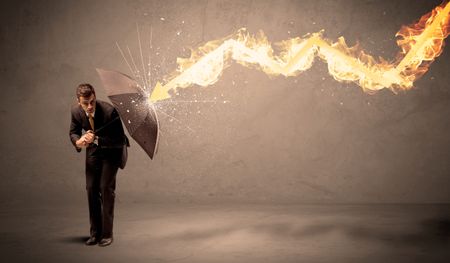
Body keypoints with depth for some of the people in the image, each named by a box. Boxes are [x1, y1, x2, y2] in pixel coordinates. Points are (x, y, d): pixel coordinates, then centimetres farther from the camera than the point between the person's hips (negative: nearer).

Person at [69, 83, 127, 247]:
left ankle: (107, 233, -2)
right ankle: (95, 232, 15)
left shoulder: (109, 111, -32)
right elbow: (74, 132, 1)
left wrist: (96, 139, -39)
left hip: (111, 150, -5)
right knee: (91, 188, 3)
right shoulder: (76, 111, -17)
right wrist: (78, 142, -24)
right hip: (93, 149, 5)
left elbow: (120, 140, -28)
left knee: (106, 187, -13)